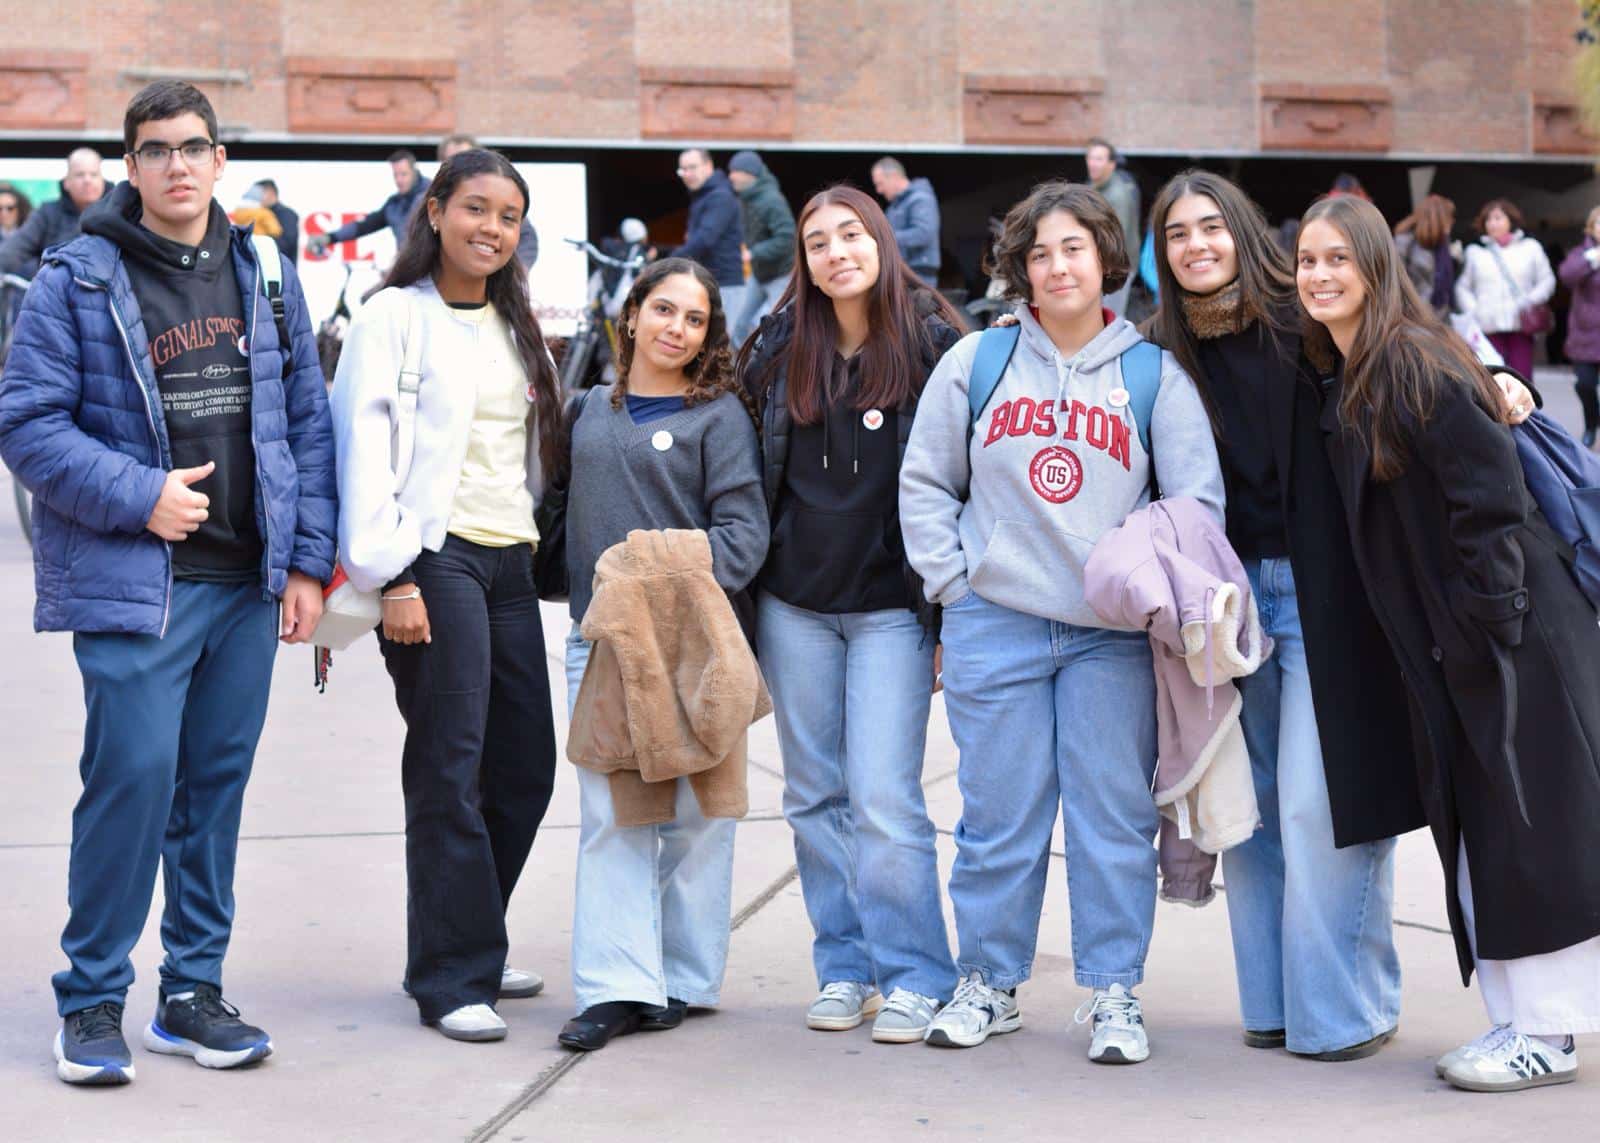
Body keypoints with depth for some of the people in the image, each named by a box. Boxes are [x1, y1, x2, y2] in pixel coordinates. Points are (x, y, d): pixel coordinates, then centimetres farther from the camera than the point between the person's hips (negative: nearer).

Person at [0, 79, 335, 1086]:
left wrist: (308, 562, 6)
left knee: (217, 784, 9)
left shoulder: (266, 278, 10)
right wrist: (139, 496, -14)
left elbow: (308, 422, 12)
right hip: (134, 580, -4)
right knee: (133, 775, -9)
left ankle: (193, 991, 21)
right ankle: (93, 1001, 6)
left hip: (248, 582, 5)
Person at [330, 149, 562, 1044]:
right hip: (435, 558, -7)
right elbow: (366, 447, -11)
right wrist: (392, 576, -17)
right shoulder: (397, 316, -4)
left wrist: (535, 543, 13)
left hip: (509, 562, 7)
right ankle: (453, 979, 0)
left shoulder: (516, 325, 18)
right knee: (449, 772, -6)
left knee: (526, 768, 8)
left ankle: (469, 944, 23)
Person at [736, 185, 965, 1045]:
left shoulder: (932, 344, -5)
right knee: (816, 796, 8)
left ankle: (914, 975, 2)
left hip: (892, 605, -4)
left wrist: (947, 612, -8)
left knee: (884, 797, -9)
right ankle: (844, 967, 18)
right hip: (795, 604, 4)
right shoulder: (780, 349, 6)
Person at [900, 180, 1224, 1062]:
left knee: (1114, 815, 0)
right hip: (995, 625, 1)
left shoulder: (1155, 374, 4)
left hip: (1112, 633, 0)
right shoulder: (976, 361, 6)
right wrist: (953, 584, 2)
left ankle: (1114, 994, 11)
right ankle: (989, 985, 19)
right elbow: (925, 483, 11)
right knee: (1000, 816, 5)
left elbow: (1197, 500, 4)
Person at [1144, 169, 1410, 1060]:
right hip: (1234, 592, 5)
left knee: (1320, 802, -6)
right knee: (1253, 802, 7)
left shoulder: (1306, 324, -5)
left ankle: (1346, 1007, 5)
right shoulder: (1170, 355, 8)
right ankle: (1275, 999, 17)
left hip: (1323, 592, -5)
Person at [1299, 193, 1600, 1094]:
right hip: (1446, 645, 9)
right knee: (1474, 829, 11)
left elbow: (1492, 495, -20)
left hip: (1512, 629, -9)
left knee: (1524, 825, -4)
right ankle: (1518, 1019, 19)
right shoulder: (1348, 376, 11)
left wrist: (1490, 626, -19)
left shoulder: (1418, 366, -17)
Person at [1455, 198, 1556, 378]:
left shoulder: (1530, 247, 11)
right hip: (1489, 327, 0)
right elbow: (1463, 287, 16)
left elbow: (1547, 280, 12)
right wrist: (1472, 311, -1)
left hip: (1521, 326, 0)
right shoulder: (1475, 252, 14)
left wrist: (1531, 300, -5)